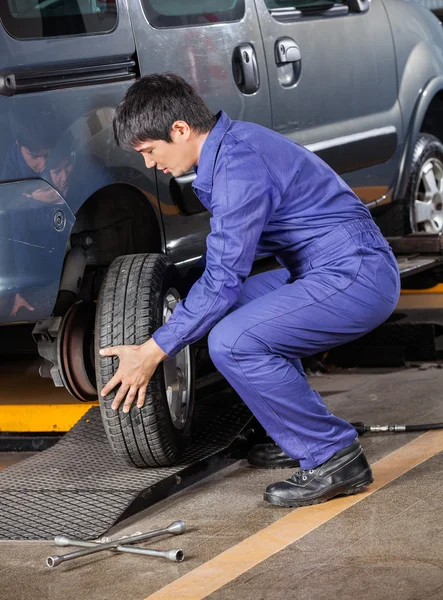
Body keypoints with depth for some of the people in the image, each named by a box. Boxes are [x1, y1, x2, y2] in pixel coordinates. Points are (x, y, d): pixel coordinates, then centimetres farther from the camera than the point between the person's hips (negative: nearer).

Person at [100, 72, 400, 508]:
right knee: (232, 307, 21)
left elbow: (222, 279, -19)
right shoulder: (231, 144, 11)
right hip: (341, 271, 11)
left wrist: (152, 353, -13)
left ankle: (334, 459, -12)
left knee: (233, 342, -21)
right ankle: (301, 437, 22)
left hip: (358, 279, -11)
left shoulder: (239, 166, -20)